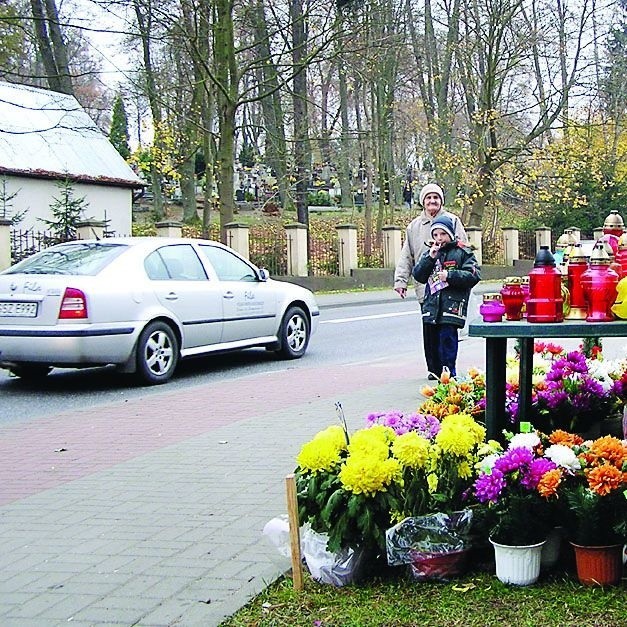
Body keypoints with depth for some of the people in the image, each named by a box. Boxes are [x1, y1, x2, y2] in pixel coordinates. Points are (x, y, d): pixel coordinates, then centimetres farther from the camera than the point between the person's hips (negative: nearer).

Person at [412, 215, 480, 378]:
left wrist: (450, 275, -13)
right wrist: (430, 258, -5)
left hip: (452, 307, -6)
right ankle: (437, 373, 19)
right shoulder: (430, 253, 16)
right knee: (433, 342, 9)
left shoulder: (462, 252, 1)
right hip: (431, 307, 6)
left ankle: (448, 375, -9)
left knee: (447, 339, -12)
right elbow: (418, 275, 7)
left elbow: (473, 275, -7)